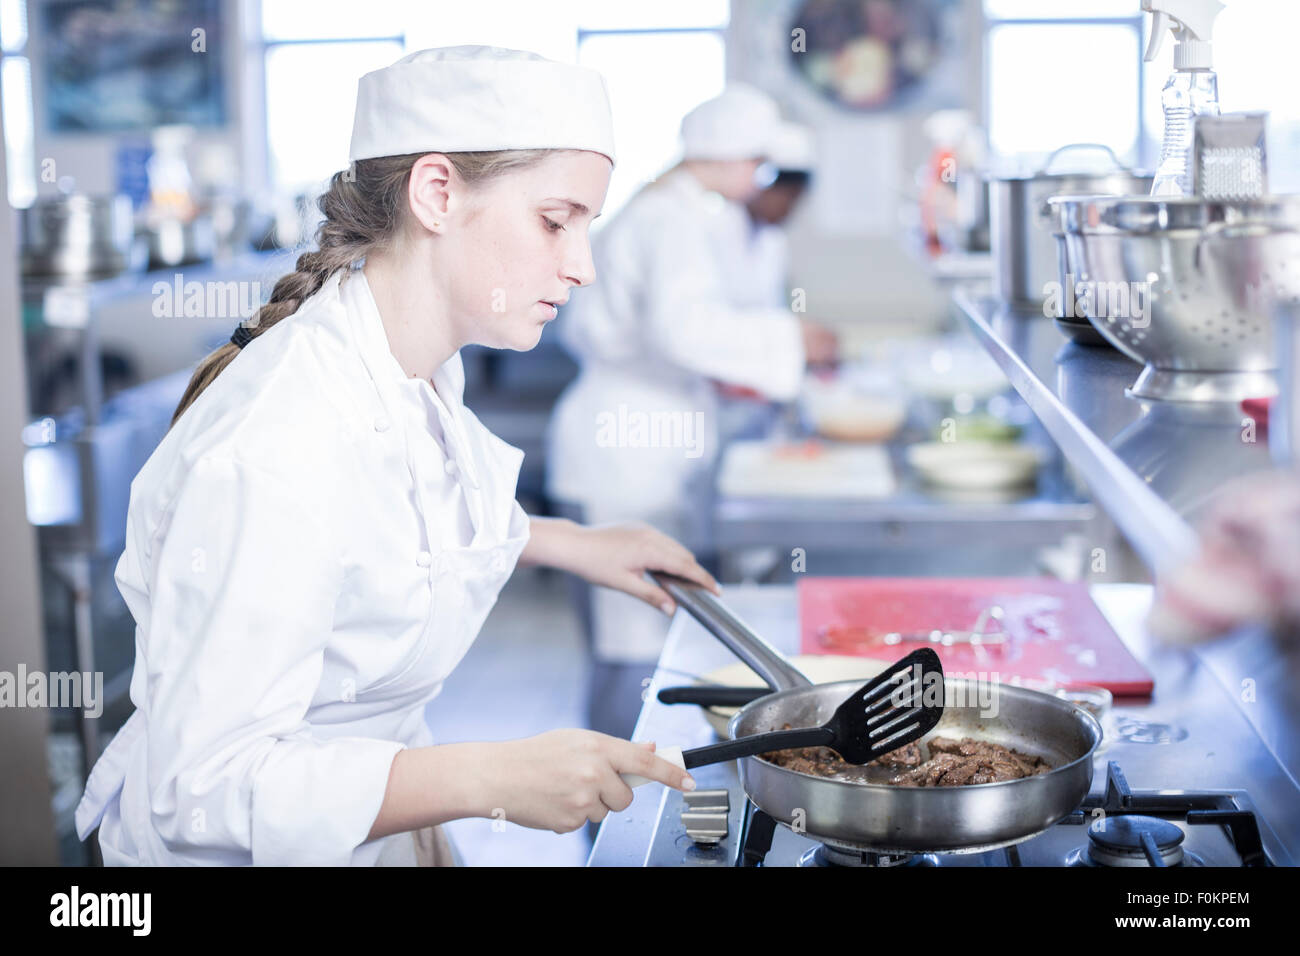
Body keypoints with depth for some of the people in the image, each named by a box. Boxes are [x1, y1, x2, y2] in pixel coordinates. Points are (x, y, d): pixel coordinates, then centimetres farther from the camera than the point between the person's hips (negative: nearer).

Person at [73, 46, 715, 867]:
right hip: (233, 848, -8)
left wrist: (569, 543, 7)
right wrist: (493, 779, -36)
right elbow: (206, 788, -32)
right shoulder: (269, 454, -33)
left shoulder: (424, 367, -5)